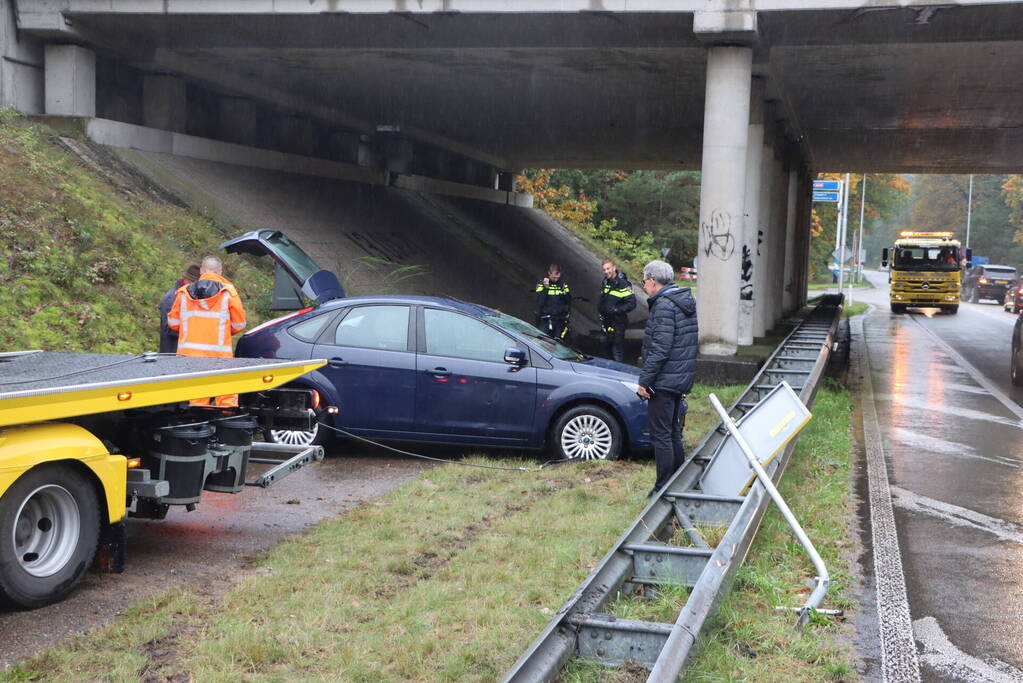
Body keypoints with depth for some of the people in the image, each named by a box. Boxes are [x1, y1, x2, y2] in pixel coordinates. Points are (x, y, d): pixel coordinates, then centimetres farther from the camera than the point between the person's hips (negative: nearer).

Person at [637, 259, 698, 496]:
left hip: (664, 380, -10)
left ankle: (664, 488, 0)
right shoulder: (686, 301, 13)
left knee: (661, 436, -3)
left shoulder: (664, 305, -16)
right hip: (682, 379, 10)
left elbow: (659, 349, -22)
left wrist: (644, 380, -17)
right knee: (674, 434, 17)